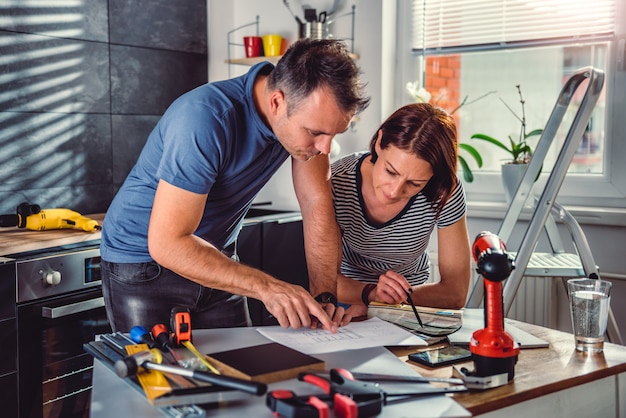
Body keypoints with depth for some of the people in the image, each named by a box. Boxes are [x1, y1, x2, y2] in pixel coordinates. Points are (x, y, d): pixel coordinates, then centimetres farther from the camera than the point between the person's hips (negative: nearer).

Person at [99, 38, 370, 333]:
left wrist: (325, 296, -21)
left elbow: (317, 204, -10)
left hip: (214, 256, 6)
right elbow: (167, 243, -33)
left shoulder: (307, 114, -13)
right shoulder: (206, 119, -33)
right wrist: (266, 288, -38)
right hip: (142, 262, -5)